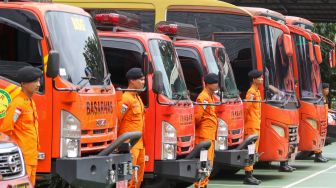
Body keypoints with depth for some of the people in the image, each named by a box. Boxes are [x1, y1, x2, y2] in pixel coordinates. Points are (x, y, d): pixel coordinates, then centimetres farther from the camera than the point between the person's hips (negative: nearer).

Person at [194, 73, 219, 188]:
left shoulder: (211, 96, 19)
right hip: (204, 135, -10)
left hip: (211, 134, 10)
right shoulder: (203, 97, -13)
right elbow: (197, 116, -19)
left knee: (209, 161, 11)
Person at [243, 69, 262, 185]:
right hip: (251, 126, -10)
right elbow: (246, 108, -19)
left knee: (254, 151, 12)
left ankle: (250, 175, 16)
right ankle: (248, 176, -9)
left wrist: (258, 122, 17)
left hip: (256, 125, 10)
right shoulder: (251, 92, -14)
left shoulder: (257, 92, 16)